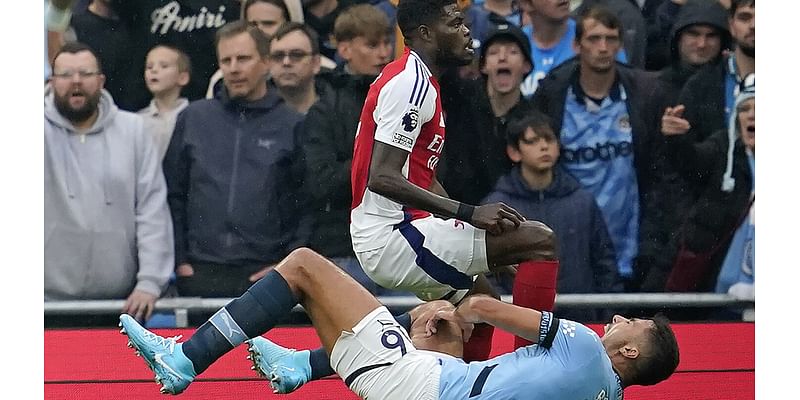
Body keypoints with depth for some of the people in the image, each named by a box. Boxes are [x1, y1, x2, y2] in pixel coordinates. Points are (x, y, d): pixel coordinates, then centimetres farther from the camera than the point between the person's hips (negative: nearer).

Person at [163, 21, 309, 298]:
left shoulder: (292, 126, 4)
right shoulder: (193, 119, 12)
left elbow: (311, 204, 1)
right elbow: (173, 194, 13)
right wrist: (179, 259, 5)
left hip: (264, 273, -2)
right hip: (201, 274, 2)